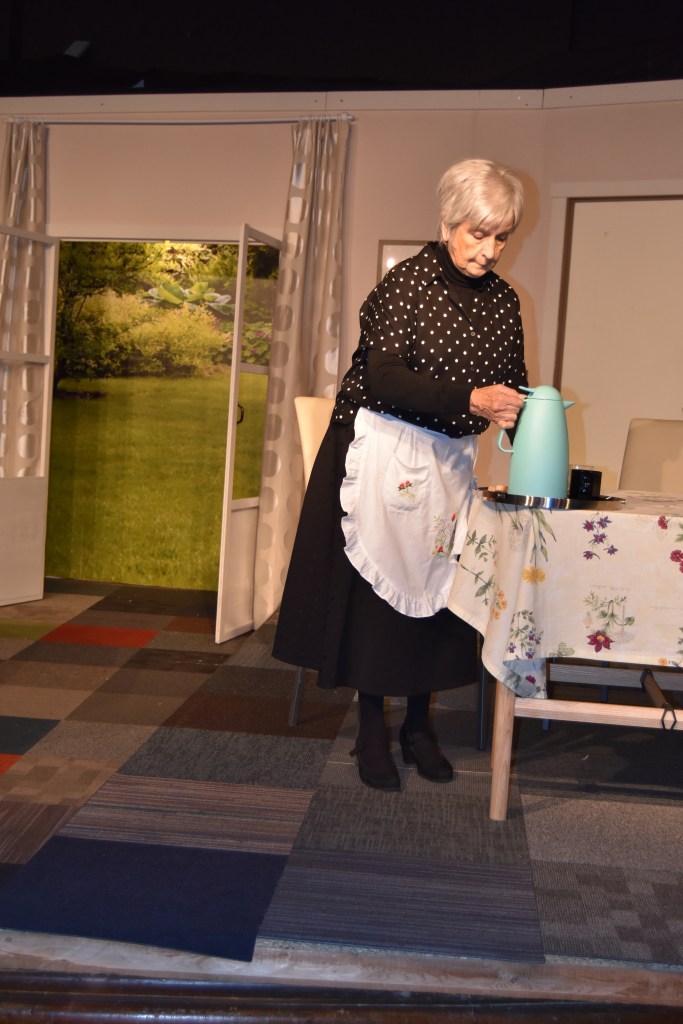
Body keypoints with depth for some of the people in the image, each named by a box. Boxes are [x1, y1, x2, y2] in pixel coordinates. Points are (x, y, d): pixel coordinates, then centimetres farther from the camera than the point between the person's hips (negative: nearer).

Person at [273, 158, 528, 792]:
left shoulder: (503, 302, 6)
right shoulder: (408, 281, -12)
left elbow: (513, 391, 5)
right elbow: (385, 379, -22)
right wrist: (469, 399, -34)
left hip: (450, 462, 5)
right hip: (384, 454, -5)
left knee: (437, 587, 7)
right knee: (375, 586, 0)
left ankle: (419, 724, 23)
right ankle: (372, 733, 13)